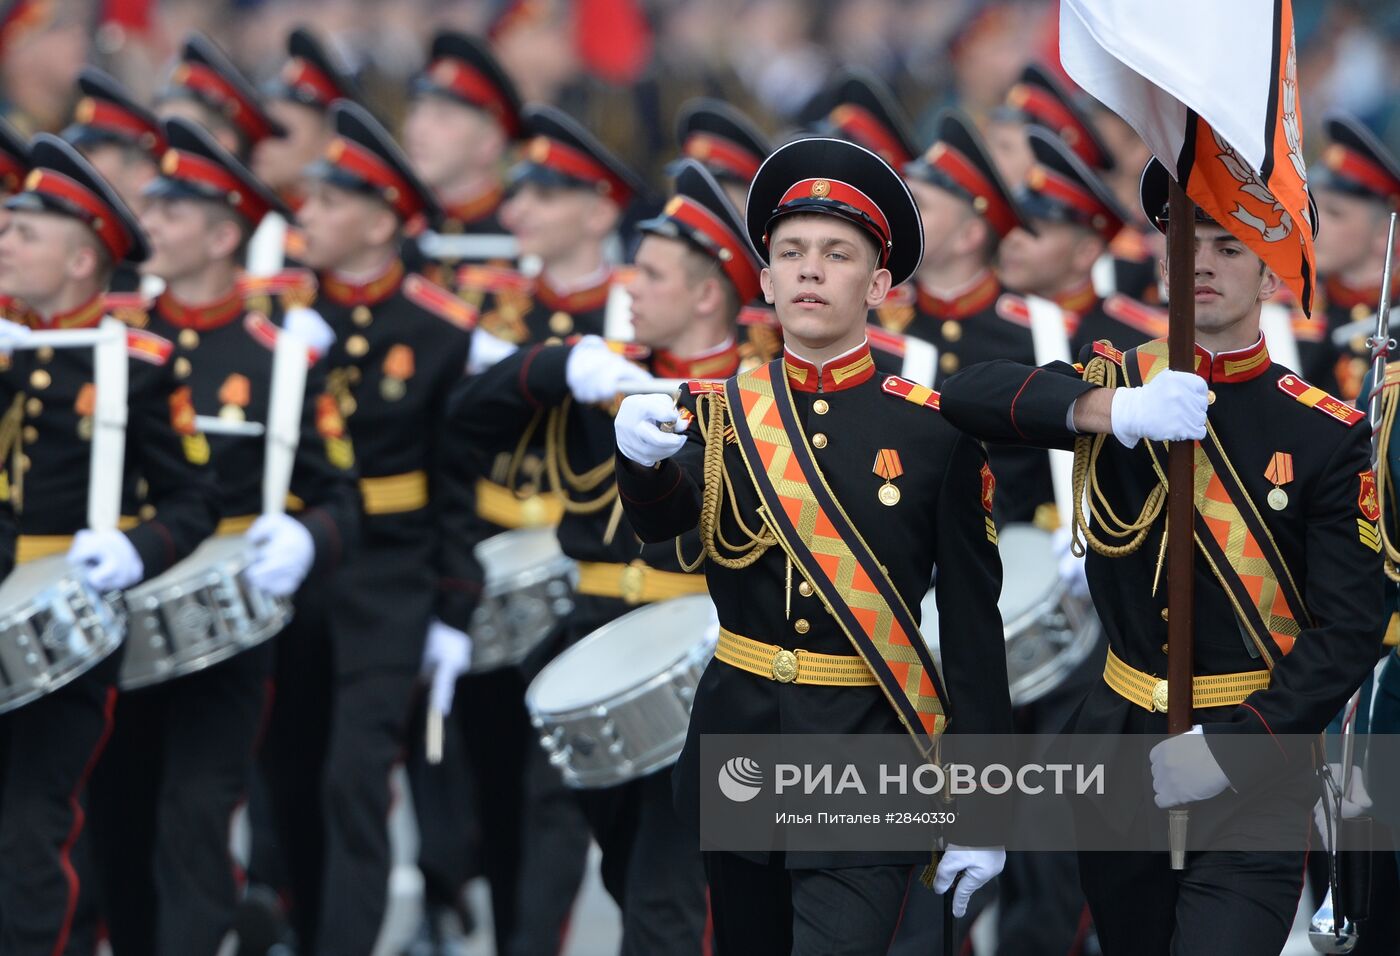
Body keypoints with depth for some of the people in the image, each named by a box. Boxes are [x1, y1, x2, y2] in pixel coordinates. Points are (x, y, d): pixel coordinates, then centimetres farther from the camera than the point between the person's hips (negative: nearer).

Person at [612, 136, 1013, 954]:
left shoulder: (936, 429, -4)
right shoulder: (720, 412, 4)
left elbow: (975, 620, -2)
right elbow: (661, 521, -16)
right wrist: (644, 457, -40)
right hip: (738, 739, 4)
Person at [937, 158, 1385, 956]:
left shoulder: (1328, 435, -6)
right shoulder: (1118, 383, 2)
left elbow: (1351, 631, -10)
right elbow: (971, 394, -14)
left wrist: (1227, 750, -19)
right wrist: (1113, 410, -30)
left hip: (1252, 775, -4)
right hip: (1118, 746, 4)